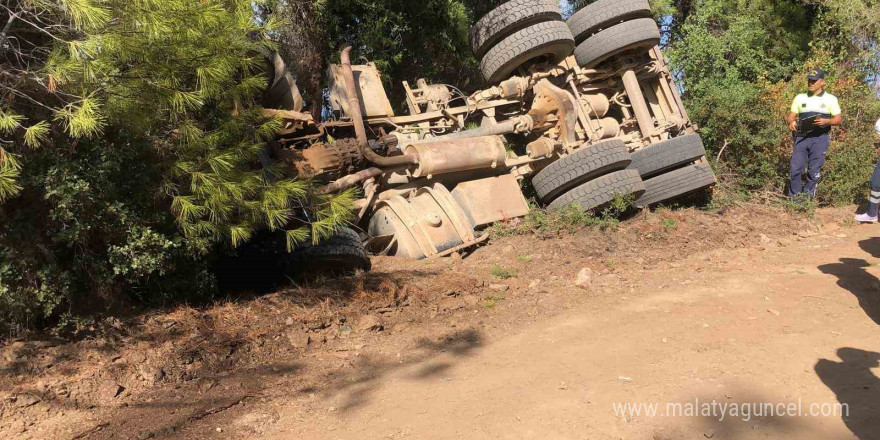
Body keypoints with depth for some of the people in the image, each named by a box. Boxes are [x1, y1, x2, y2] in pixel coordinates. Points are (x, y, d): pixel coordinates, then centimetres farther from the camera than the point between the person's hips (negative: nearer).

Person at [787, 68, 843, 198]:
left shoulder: (830, 99, 3)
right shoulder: (800, 98, 9)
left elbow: (839, 119, 3)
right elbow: (791, 116, 11)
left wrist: (826, 121, -18)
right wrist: (791, 122, -13)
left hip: (820, 138, -2)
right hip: (802, 137, 2)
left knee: (814, 171, 1)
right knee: (796, 168, -3)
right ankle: (793, 198, 6)